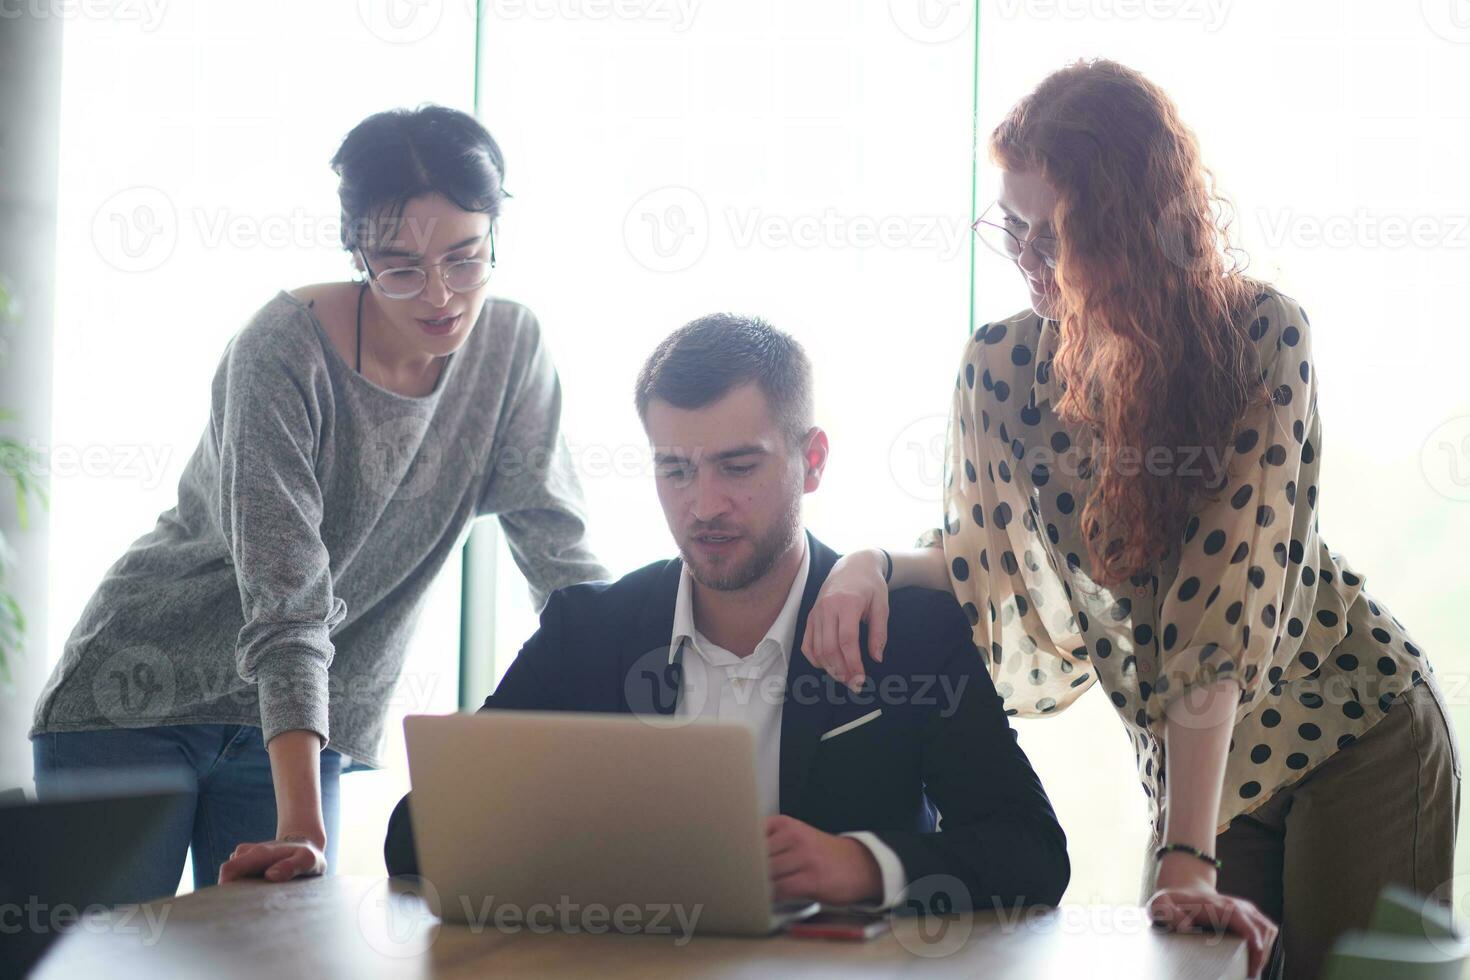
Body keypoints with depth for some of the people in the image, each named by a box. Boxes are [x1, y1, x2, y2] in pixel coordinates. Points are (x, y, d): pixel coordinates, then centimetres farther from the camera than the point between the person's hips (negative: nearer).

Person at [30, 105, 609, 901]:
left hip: (304, 723, 4)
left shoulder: (510, 346, -8)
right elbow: (284, 598, -29)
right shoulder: (285, 351, -23)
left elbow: (564, 558, -5)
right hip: (140, 698, -4)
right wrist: (301, 826, -36)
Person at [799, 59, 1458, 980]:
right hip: (1191, 759, 4)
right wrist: (876, 566, -19)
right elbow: (982, 556, 4)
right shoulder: (1002, 366, -7)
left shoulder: (1263, 334, -20)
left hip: (1362, 728, -3)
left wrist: (1187, 859, -30)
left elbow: (1227, 593, -26)